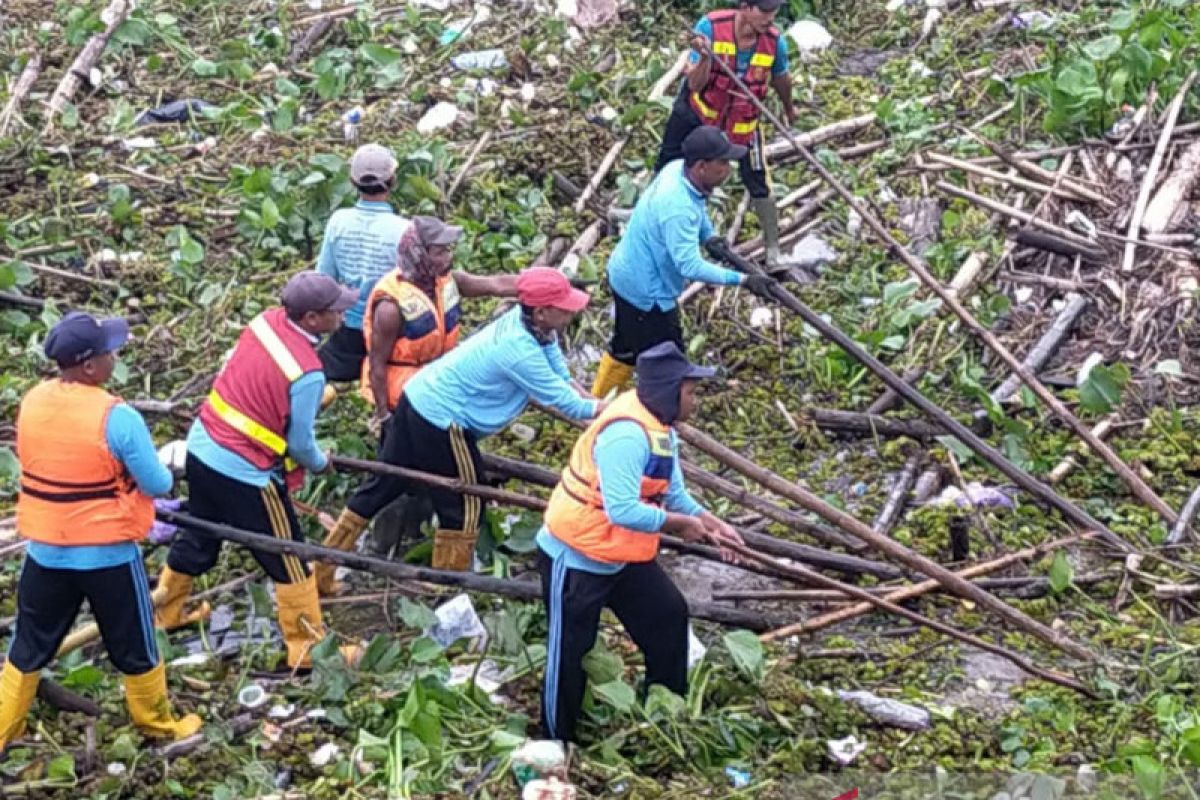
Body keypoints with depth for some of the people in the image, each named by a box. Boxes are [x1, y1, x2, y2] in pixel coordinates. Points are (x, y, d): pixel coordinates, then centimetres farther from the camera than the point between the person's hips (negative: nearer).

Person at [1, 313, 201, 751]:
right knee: (133, 645, 17)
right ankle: (159, 724, 34)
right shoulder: (116, 417, -24)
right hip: (107, 553, -4)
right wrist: (165, 474, 8)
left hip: (45, 549, 4)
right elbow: (158, 485, -15)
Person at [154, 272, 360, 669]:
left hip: (201, 447, 8)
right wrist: (320, 463, 7)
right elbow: (300, 443, -14)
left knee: (197, 538, 29)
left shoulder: (266, 321, -5)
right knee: (289, 560, 8)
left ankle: (167, 612, 48)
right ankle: (309, 649, 19)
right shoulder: (307, 373, -25)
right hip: (245, 474, -8)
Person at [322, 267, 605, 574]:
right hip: (441, 421, -9)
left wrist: (599, 404, 3)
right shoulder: (520, 351, -27)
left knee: (382, 487, 17)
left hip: (418, 397, 9)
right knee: (465, 503, 6)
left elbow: (562, 379, 7)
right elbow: (563, 401, -19)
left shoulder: (526, 321, -1)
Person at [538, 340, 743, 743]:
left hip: (624, 554, 10)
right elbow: (623, 510, -36)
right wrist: (680, 524, -23)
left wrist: (710, 522, -4)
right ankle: (558, 741, 17)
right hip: (576, 557, -10)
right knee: (569, 649, 3)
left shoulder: (659, 426, 2)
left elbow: (672, 491, 11)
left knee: (668, 615, 15)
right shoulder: (626, 434, -31)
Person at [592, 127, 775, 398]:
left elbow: (698, 210, 13)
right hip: (646, 292, -10)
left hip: (627, 276, 10)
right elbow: (691, 266, -38)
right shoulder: (678, 207, -37)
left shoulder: (677, 169, -9)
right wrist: (743, 280, -38)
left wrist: (711, 237, 0)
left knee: (625, 347, 28)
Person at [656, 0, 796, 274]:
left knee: (759, 184, -4)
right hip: (698, 109, 0)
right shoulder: (710, 26, -31)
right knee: (667, 166, 17)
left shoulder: (775, 43, -25)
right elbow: (694, 84, -31)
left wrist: (789, 108, 16)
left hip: (743, 121, 0)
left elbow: (781, 80, -1)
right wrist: (705, 58, -50)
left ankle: (773, 251, 9)